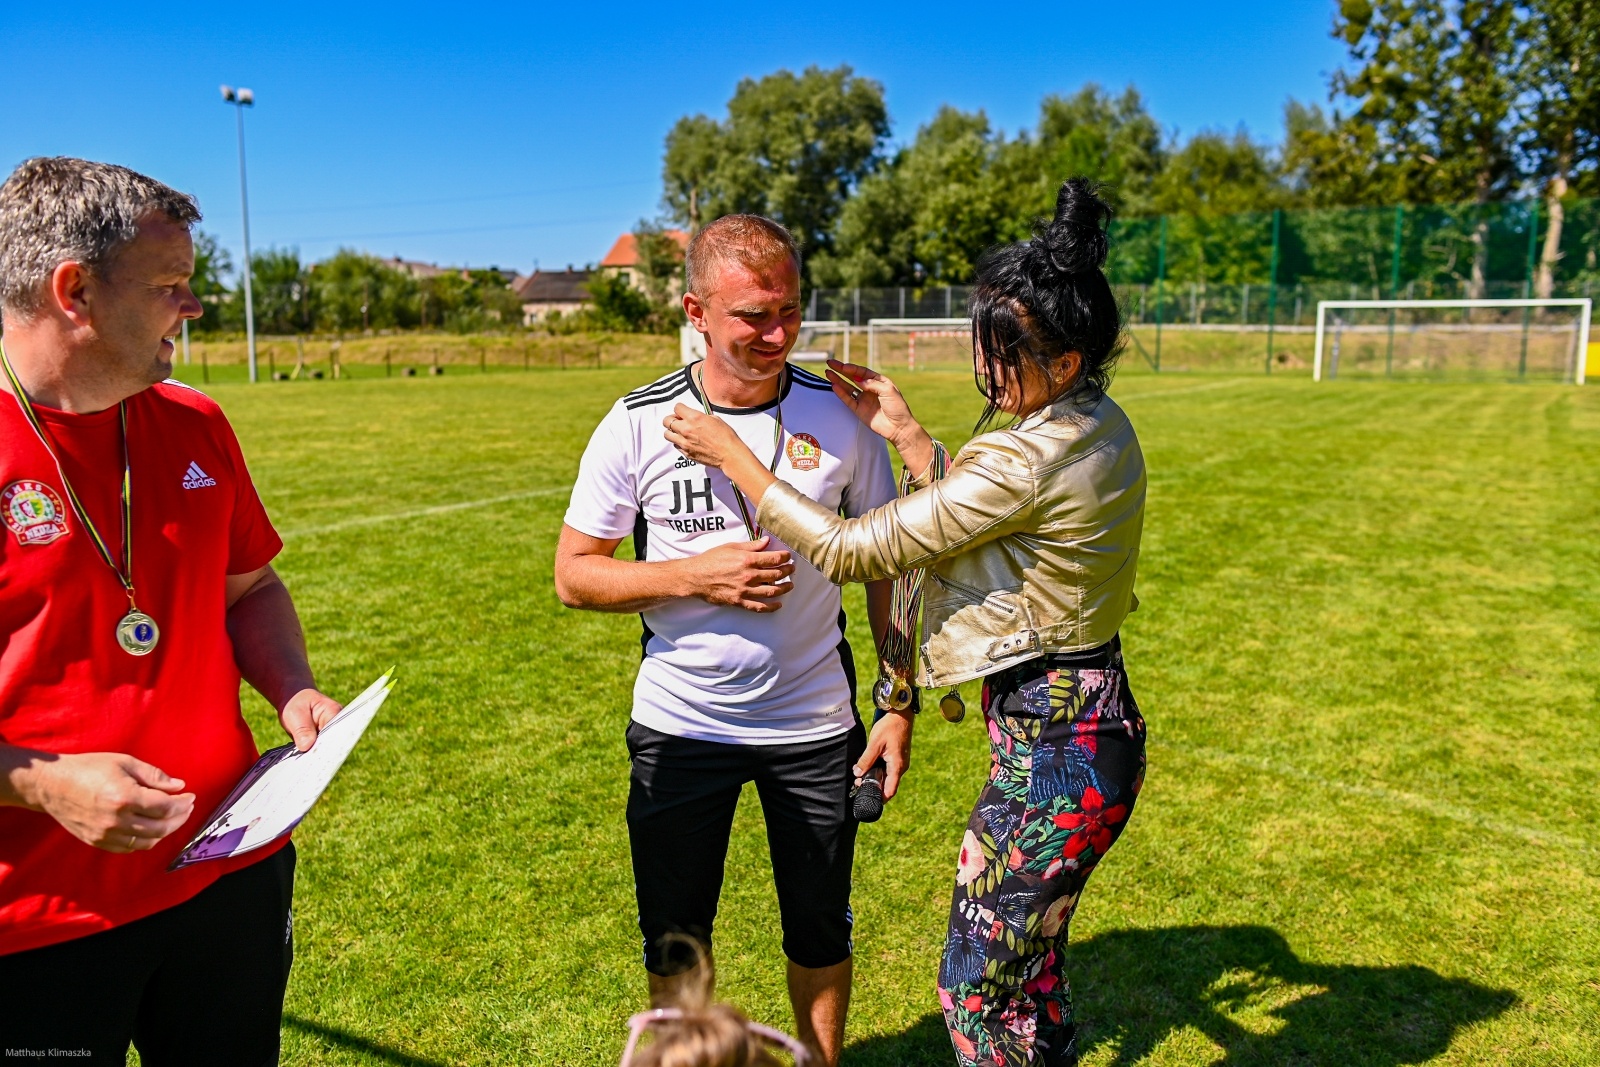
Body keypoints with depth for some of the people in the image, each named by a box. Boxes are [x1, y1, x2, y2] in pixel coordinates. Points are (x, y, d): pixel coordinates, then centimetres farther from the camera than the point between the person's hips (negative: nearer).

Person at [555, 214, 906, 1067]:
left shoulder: (840, 415, -6)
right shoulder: (638, 425, -10)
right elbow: (573, 574, -5)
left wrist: (900, 706, -3)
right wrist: (696, 575, -20)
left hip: (814, 724, 1)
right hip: (679, 727, 0)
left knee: (821, 932, 17)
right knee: (674, 941, 15)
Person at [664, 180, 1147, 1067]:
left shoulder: (1028, 459, -26)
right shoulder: (1099, 425, 4)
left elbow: (854, 548, -20)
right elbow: (974, 525, 12)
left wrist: (732, 458, -11)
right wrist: (907, 434, 4)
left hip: (1052, 755, -10)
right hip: (1091, 727, 10)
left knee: (975, 993, 8)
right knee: (1028, 966, 26)